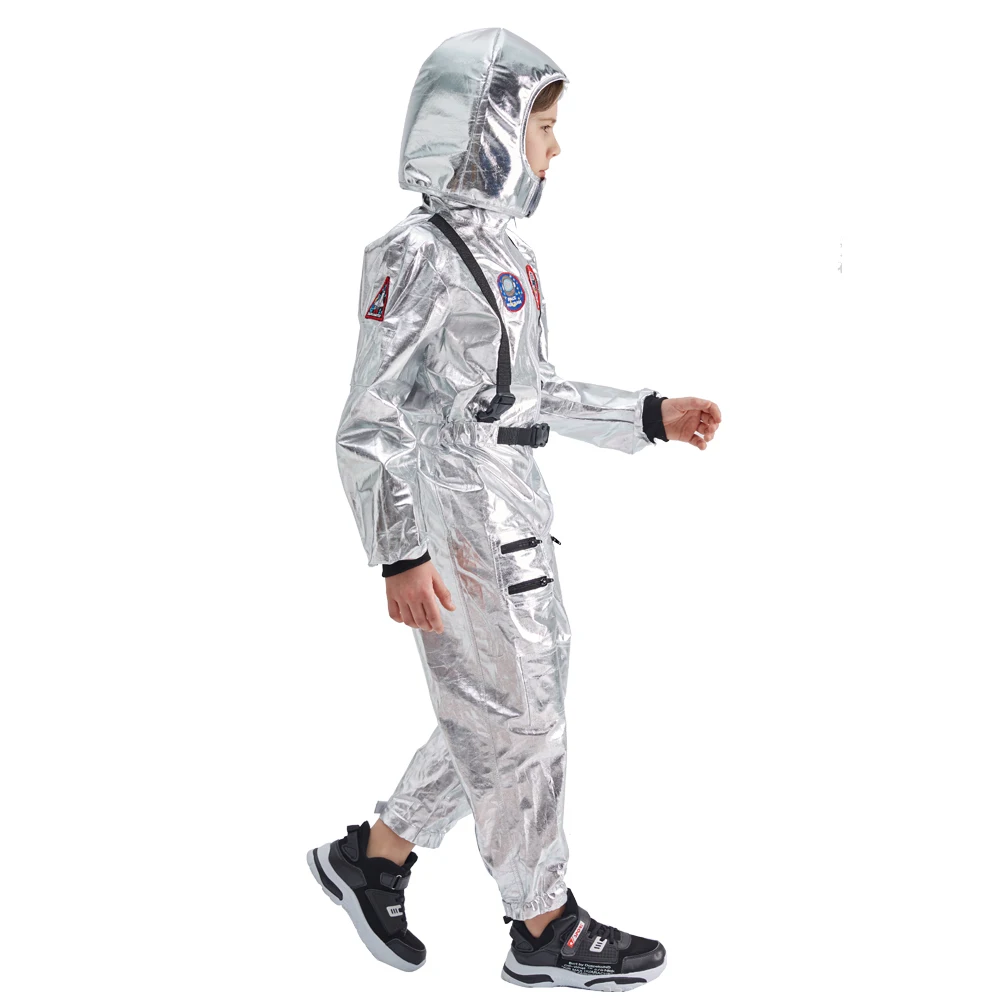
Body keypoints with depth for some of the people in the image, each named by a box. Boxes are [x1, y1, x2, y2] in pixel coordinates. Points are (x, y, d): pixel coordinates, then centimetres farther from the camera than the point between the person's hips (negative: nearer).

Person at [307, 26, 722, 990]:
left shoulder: (500, 251, 13)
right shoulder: (418, 254, -14)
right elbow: (369, 422, -15)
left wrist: (652, 416, 14)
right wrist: (400, 557, -20)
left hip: (514, 520, 9)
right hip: (457, 528, -9)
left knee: (505, 719, 16)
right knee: (516, 727, 2)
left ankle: (372, 858, 29)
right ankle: (546, 930, 18)